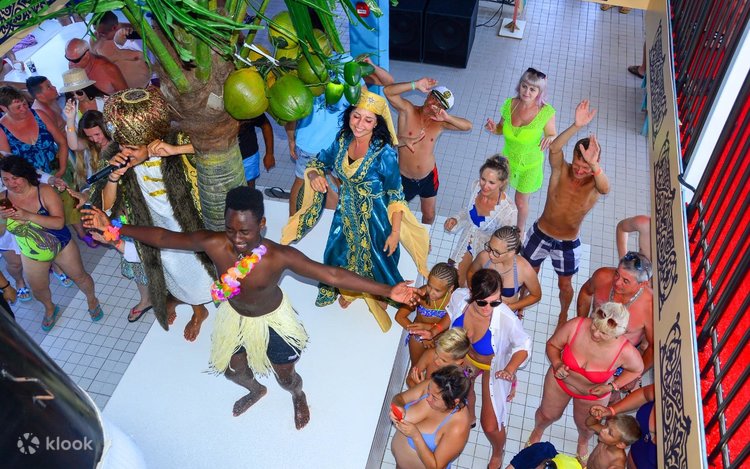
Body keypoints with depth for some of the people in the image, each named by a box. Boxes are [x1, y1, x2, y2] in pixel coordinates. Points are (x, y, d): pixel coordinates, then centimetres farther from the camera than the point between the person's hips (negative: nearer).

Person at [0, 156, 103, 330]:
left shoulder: (45, 192, -25)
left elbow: (59, 222, -32)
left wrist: (28, 216, -42)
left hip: (61, 246, -3)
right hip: (31, 255, 3)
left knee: (79, 276, 16)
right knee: (38, 289, 21)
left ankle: (92, 300, 47)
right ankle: (50, 308, 54)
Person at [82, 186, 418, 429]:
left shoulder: (280, 256, -38)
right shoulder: (212, 243, -29)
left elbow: (333, 275, -40)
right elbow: (163, 237, -16)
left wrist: (388, 291, -44)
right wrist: (114, 227, -14)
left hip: (272, 321, -3)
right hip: (234, 317, 4)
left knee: (286, 378, 18)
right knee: (232, 370, 27)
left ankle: (298, 396, 61)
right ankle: (255, 390, 68)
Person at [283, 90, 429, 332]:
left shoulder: (384, 152, -27)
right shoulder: (343, 139, -11)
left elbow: (395, 195, -20)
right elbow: (319, 161, 3)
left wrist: (395, 232, -18)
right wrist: (314, 174, -21)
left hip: (374, 217, -5)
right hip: (346, 212, 5)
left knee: (375, 257, 16)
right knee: (344, 250, 25)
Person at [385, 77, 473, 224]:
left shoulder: (439, 122, -9)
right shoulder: (407, 110, -17)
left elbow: (467, 126, -17)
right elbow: (388, 91, -31)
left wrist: (447, 118, -34)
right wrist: (416, 85, -40)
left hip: (428, 178, 3)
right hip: (404, 178, -2)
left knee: (429, 216, 22)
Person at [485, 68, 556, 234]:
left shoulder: (546, 112, -26)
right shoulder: (509, 104, -17)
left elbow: (553, 135, -12)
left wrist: (549, 139, -36)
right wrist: (494, 128, -23)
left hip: (530, 165, -3)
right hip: (507, 159, 3)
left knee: (520, 201, 16)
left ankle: (520, 231, 48)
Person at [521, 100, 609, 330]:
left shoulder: (595, 183, -23)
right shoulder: (561, 170, -21)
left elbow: (606, 187, -48)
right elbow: (554, 148, -42)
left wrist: (593, 165, -69)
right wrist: (576, 126, -58)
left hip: (568, 244, 0)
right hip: (540, 234, 1)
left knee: (565, 284, 21)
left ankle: (564, 313, 52)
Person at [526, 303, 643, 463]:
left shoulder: (626, 352, -36)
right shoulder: (575, 326, -36)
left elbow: (637, 369, -10)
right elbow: (552, 344, -15)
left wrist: (611, 386, -20)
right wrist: (557, 364, -32)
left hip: (593, 395, 0)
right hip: (560, 381, 0)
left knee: (585, 426, 30)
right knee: (548, 414, 27)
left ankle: (583, 442, 69)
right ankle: (537, 431, 65)